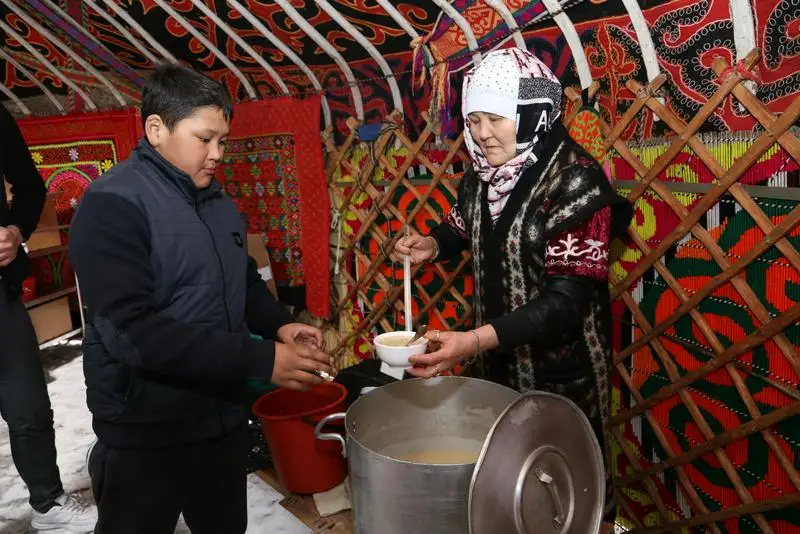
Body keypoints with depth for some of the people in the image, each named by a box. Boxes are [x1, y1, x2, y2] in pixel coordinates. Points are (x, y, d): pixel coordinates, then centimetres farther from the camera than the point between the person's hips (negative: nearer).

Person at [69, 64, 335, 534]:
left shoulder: (218, 201, 7)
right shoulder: (113, 205, -18)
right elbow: (131, 330, -27)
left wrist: (279, 324, -4)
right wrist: (261, 359, -29)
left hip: (223, 416, 7)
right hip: (146, 433, -7)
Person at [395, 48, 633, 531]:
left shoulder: (576, 181, -20)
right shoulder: (482, 175, -1)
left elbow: (568, 300, -25)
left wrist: (475, 341, -36)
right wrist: (433, 245, -2)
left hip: (560, 365, -5)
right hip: (496, 357, 6)